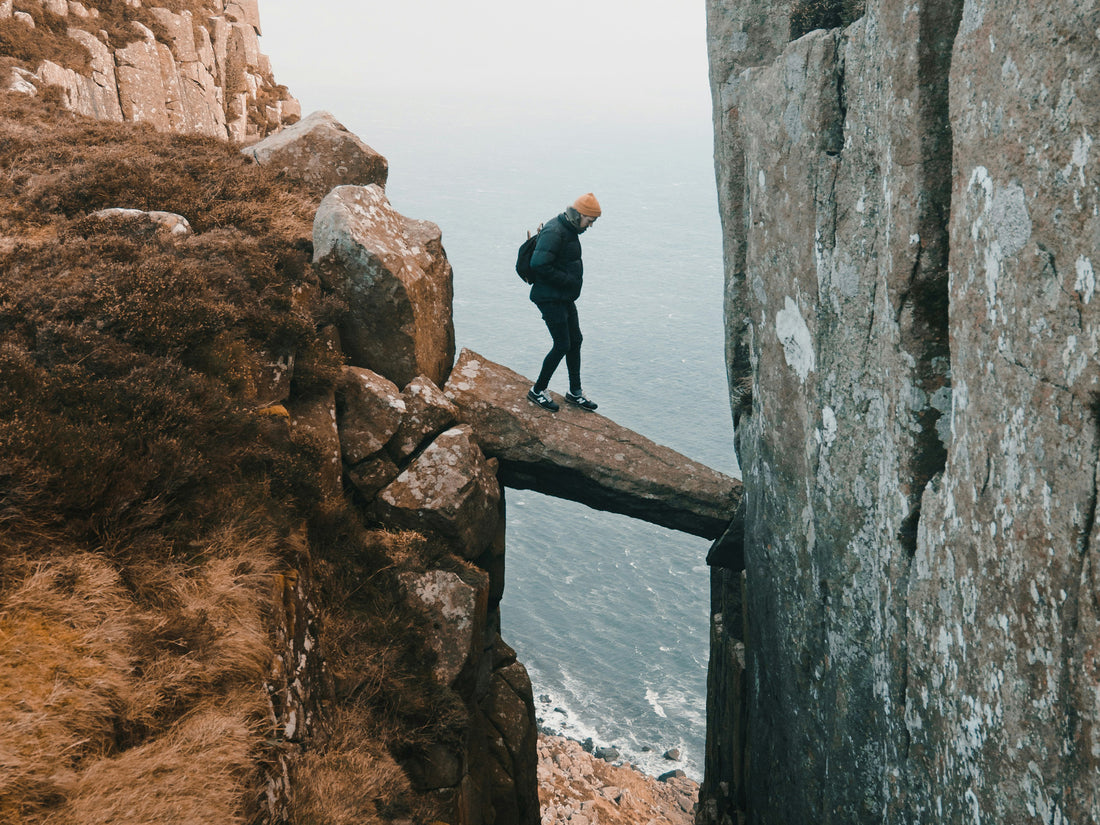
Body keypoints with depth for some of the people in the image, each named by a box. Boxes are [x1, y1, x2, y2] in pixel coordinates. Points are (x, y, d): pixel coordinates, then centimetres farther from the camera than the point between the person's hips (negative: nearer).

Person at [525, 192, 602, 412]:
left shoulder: (569, 230, 11)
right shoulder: (554, 232, -21)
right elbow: (539, 265, -28)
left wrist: (574, 279, 8)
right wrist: (568, 280, -21)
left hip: (565, 298, 10)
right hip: (550, 299, -10)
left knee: (575, 341, 13)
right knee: (562, 345, -7)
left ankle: (575, 392, 25)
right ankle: (537, 391, 9)